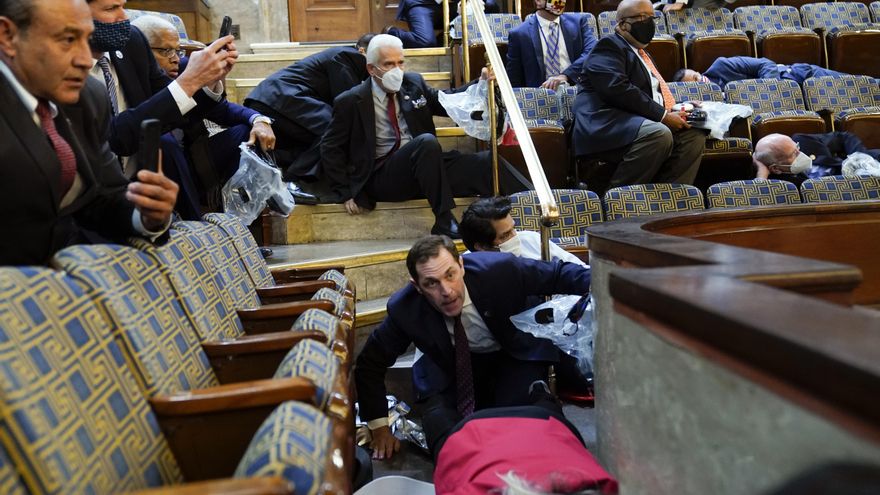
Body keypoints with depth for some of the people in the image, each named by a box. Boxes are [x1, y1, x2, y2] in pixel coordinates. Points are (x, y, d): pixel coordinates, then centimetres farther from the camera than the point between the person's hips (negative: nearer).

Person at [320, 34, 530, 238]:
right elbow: (330, 148, 2)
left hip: (424, 165, 5)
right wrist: (345, 192, -5)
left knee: (488, 161, -16)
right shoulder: (351, 101, -2)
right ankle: (445, 224, -32)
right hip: (382, 178, -5)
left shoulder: (413, 83, 10)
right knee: (427, 142, -34)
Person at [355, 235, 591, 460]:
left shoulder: (499, 269, -28)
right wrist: (380, 428, -8)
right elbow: (370, 364, -8)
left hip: (514, 358, 0)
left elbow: (558, 274, -12)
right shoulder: (404, 309, -23)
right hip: (450, 370, 1)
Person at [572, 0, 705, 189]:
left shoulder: (641, 53, 29)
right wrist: (663, 115, -17)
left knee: (694, 136, -3)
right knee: (660, 135, -32)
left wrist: (676, 110, 9)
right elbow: (617, 89, -18)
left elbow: (653, 93, 32)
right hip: (606, 124, -9)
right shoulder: (609, 46, -2)